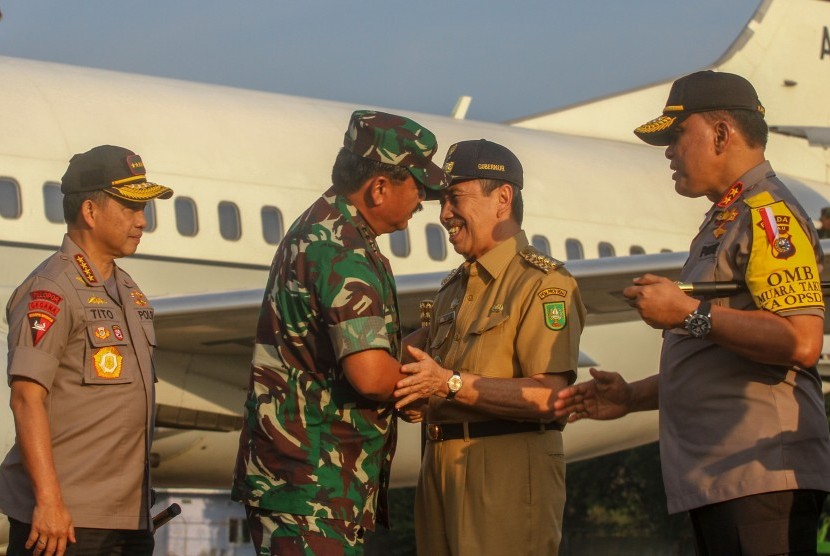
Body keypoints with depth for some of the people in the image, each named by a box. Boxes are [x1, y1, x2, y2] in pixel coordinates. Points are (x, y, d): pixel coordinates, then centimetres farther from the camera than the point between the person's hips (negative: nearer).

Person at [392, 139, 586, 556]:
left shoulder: (542, 284, -7)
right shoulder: (453, 290, 20)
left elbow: (549, 396, -19)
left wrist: (452, 384, -23)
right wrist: (416, 400, 2)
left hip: (508, 472, -8)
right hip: (443, 469, 8)